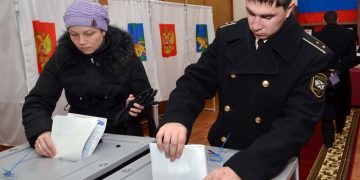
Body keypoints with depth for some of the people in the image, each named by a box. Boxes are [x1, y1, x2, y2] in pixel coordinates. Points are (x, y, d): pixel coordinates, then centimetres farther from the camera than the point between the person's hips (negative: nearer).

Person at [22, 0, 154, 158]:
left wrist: (136, 107, -21)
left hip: (124, 137, 0)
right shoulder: (61, 58, -3)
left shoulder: (125, 55, -6)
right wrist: (40, 132, -25)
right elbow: (36, 102, -6)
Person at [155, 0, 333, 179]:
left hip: (272, 165, -3)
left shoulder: (313, 56, -18)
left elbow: (298, 124, -24)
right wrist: (175, 118, -29)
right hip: (220, 155, 4)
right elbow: (196, 80, -8)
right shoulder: (227, 36, -7)